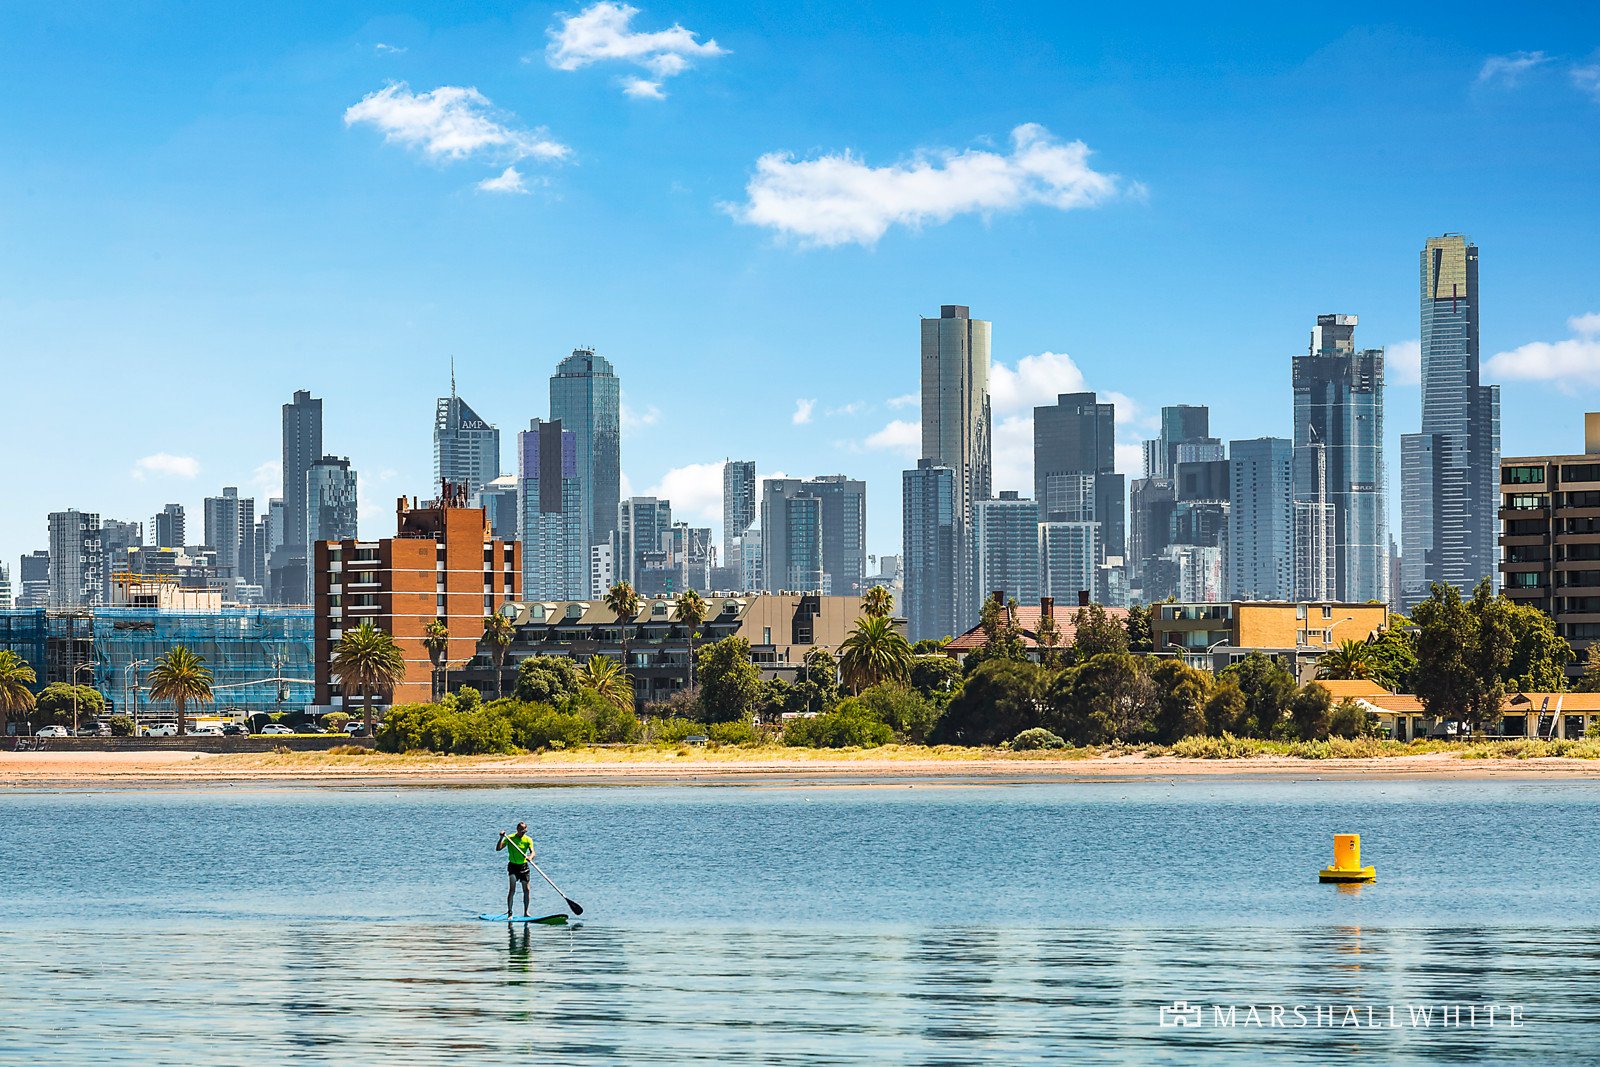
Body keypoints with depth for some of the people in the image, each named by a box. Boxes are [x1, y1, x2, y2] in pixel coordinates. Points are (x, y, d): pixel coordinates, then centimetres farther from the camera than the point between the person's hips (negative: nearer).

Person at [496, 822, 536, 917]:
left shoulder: (528, 840, -1)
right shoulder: (510, 838, -7)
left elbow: (532, 851, -14)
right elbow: (498, 849, -12)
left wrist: (530, 857, -37)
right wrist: (501, 838, -26)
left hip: (523, 866, 3)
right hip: (513, 866, -3)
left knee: (526, 889, 4)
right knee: (512, 890, -14)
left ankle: (526, 911, 18)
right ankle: (509, 912, -11)